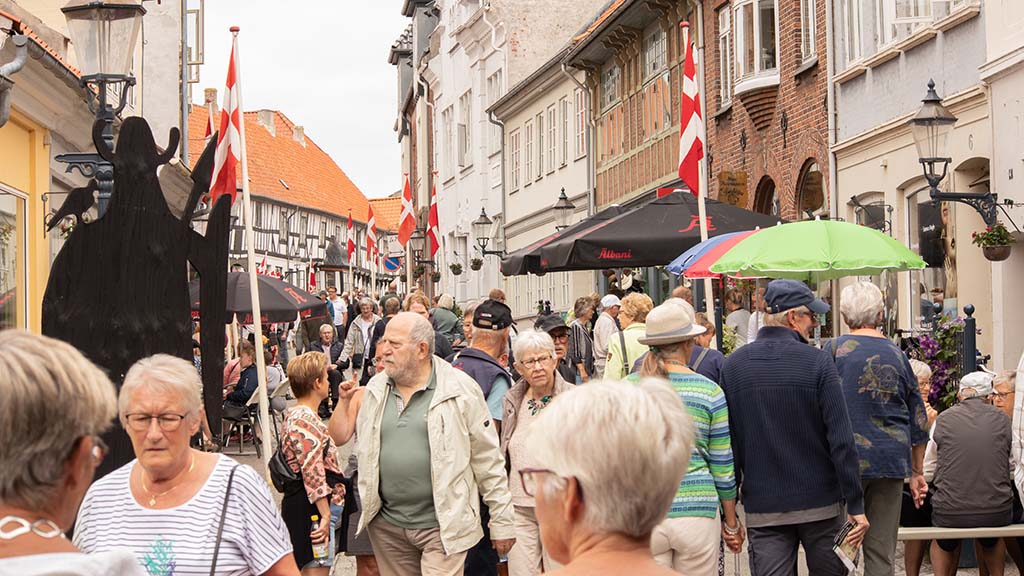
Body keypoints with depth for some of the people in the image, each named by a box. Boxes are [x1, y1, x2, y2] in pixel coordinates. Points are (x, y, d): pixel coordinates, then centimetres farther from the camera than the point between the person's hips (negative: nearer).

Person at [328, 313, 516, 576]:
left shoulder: (460, 389, -6)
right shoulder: (374, 390, 8)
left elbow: (488, 459, -4)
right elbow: (339, 437, 16)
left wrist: (501, 521, -3)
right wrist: (345, 401, -1)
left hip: (441, 526, -5)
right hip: (386, 525, 5)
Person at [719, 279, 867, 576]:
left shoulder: (733, 365, 0)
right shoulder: (817, 362, -9)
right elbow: (841, 440, -12)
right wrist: (856, 505, -7)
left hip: (762, 509, 2)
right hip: (821, 505, -2)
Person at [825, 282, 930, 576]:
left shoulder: (835, 349, -4)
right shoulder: (897, 355, 8)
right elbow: (918, 420, 12)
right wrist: (917, 473, 20)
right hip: (892, 461, 4)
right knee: (883, 551, 9)